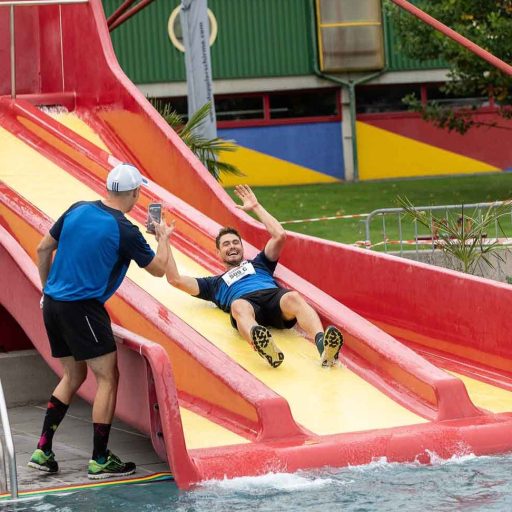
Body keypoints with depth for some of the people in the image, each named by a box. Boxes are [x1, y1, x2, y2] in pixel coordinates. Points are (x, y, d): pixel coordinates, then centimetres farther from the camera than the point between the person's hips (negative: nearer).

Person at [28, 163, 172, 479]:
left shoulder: (78, 210, 6)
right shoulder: (125, 232, -12)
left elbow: (43, 250, 13)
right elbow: (159, 269, 0)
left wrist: (47, 288, 24)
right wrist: (163, 237, 17)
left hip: (53, 305, 8)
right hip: (83, 308, -8)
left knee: (74, 375, 20)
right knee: (108, 378, 2)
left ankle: (43, 451, 17)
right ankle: (100, 460, 3)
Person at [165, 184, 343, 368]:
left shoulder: (258, 264, 43)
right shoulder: (215, 283, 40)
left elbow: (280, 236, 32)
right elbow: (175, 279, 32)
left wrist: (256, 207, 38)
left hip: (274, 294, 2)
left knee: (293, 298, -38)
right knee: (239, 307, -43)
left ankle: (322, 343, -69)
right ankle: (263, 345, -79)